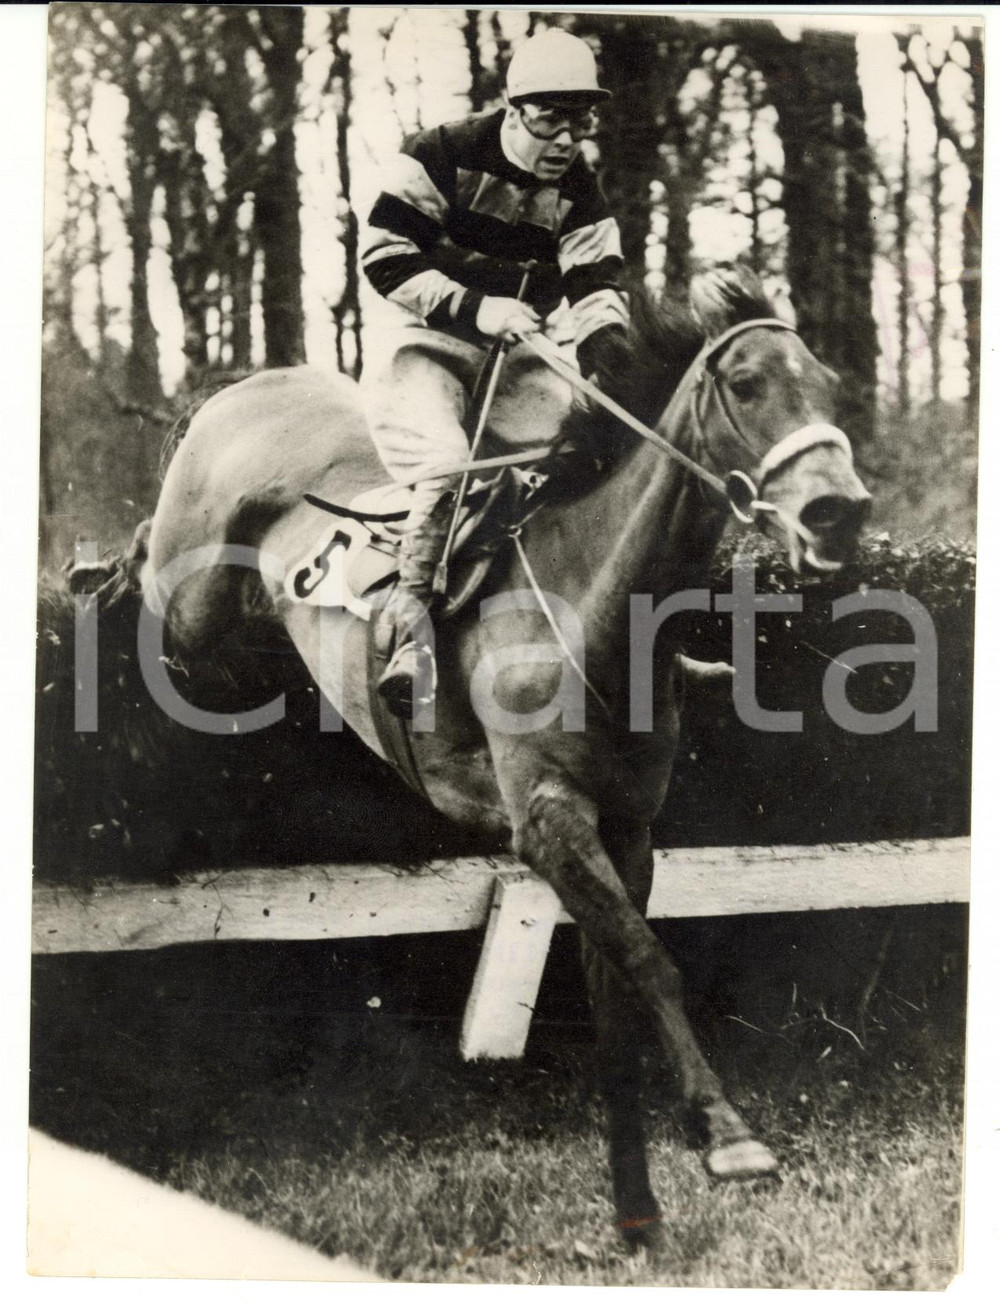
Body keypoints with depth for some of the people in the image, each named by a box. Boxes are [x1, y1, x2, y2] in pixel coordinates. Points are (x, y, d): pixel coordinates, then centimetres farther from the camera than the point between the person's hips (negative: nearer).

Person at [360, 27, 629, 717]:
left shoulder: (578, 193, 4)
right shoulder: (440, 157, -10)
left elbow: (596, 286, -3)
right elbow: (385, 258, -15)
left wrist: (607, 359, -24)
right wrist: (475, 309, -25)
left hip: (516, 350, 6)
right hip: (424, 343, -6)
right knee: (450, 465, -31)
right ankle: (412, 619, -23)